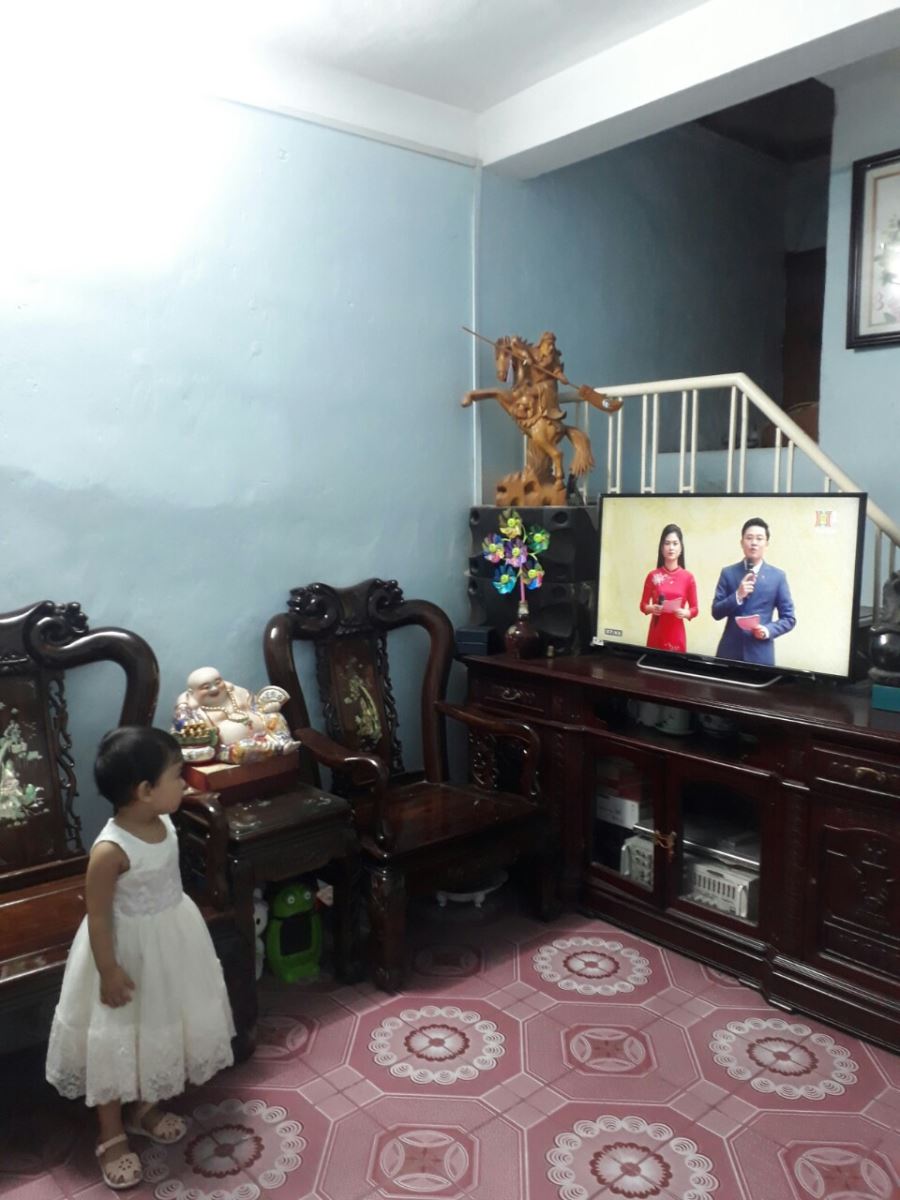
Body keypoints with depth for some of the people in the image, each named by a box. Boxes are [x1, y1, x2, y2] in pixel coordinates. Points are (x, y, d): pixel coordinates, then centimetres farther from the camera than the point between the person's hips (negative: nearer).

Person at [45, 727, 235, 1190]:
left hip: (171, 942, 7)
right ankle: (111, 1135, 33)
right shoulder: (110, 851, -32)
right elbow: (98, 917, -22)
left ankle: (143, 1106, 46)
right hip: (128, 952, -7)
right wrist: (109, 972, -17)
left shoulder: (164, 823, -8)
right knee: (116, 1041, 12)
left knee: (158, 1029, 23)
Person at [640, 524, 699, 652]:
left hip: (676, 635, 0)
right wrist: (652, 608, -12)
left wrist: (685, 613, -15)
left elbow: (695, 609, 5)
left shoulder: (688, 577, 0)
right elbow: (643, 605, 7)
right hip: (656, 633, 0)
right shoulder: (653, 576, 1)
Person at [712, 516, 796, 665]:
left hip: (761, 654, -1)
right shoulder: (728, 573, 4)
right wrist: (738, 595, -14)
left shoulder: (778, 576, 3)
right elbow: (716, 613, 0)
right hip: (729, 651, 1)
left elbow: (789, 619, 5)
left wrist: (768, 630, -13)